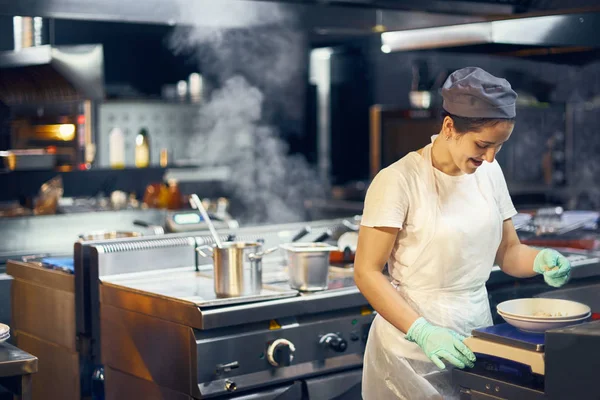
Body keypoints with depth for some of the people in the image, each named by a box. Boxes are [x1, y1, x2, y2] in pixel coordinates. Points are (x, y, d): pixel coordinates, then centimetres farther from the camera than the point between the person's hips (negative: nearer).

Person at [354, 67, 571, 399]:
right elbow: (367, 272, -17)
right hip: (414, 349, -6)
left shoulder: (489, 172, 2)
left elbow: (507, 252, 10)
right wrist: (423, 332, -27)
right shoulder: (399, 181, -17)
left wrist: (540, 260, -12)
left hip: (476, 335, 6)